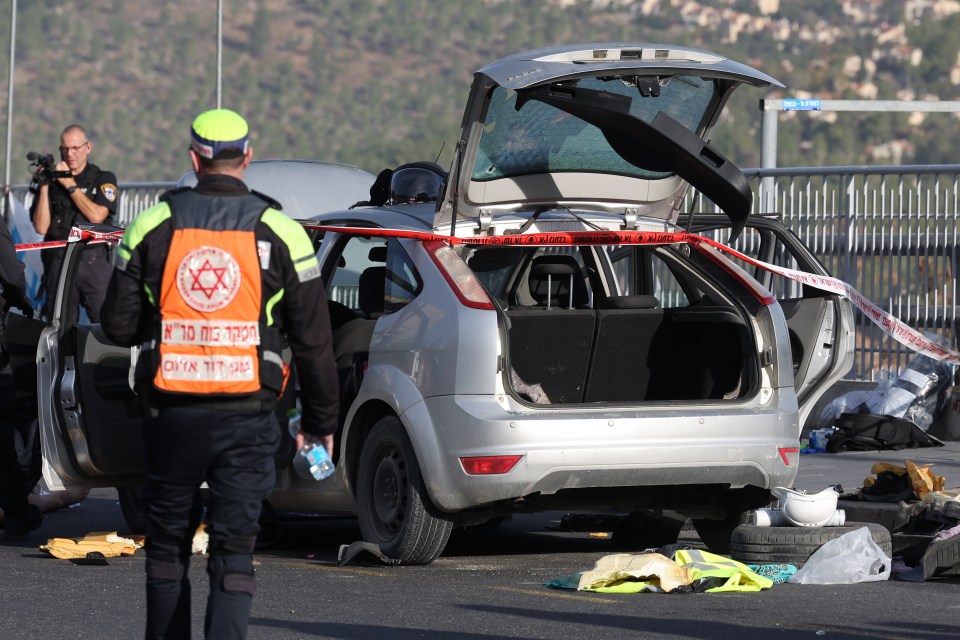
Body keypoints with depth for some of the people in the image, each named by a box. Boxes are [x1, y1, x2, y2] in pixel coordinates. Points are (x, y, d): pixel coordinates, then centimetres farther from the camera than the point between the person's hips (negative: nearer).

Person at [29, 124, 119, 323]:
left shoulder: (104, 179, 8)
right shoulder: (51, 180, 10)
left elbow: (96, 215, -8)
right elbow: (41, 227, 1)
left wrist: (70, 185, -7)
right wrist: (43, 187, -6)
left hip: (94, 262, -2)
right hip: (58, 262, 2)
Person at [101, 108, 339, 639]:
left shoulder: (152, 227, -1)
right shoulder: (279, 233, -3)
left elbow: (118, 326, 3)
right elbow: (313, 341, -1)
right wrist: (320, 422, 9)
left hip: (171, 414, 1)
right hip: (247, 417, -1)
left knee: (167, 543, 16)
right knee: (233, 550, -1)